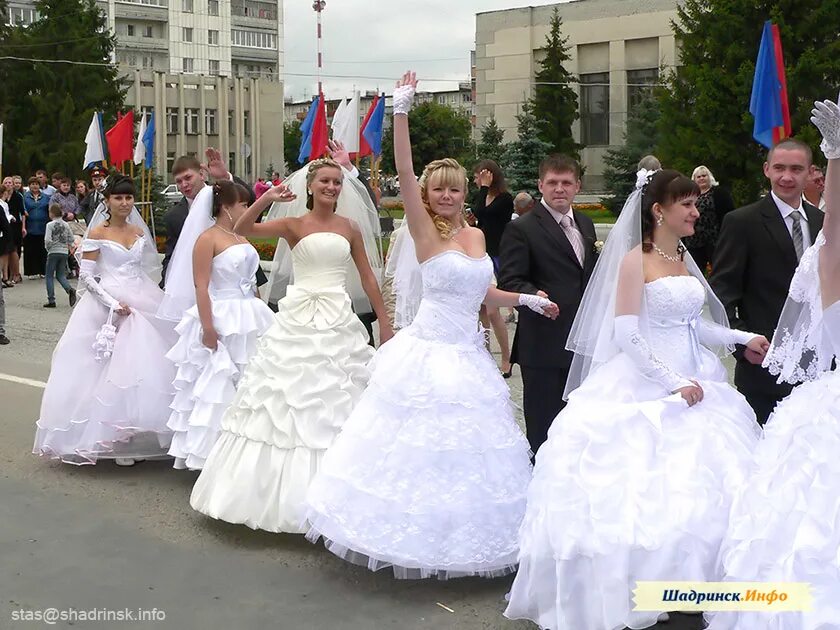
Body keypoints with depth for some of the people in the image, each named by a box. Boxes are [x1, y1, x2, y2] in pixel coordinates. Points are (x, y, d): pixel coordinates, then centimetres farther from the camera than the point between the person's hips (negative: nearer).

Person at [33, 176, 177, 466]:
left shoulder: (139, 232, 13)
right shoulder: (97, 233, -2)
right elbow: (86, 276, -7)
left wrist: (147, 299, 5)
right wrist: (113, 303, -16)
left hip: (141, 306, 5)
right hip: (106, 307, -5)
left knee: (143, 365, 2)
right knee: (111, 370, -7)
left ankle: (137, 437, 13)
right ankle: (113, 439, 1)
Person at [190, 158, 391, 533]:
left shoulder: (350, 227, 8)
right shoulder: (293, 225, 2)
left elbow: (368, 278, 11)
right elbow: (241, 230, -11)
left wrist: (384, 324, 10)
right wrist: (265, 200, -25)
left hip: (338, 323, 2)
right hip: (297, 320, -1)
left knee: (335, 404, 5)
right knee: (288, 402, 3)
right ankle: (282, 491, 17)